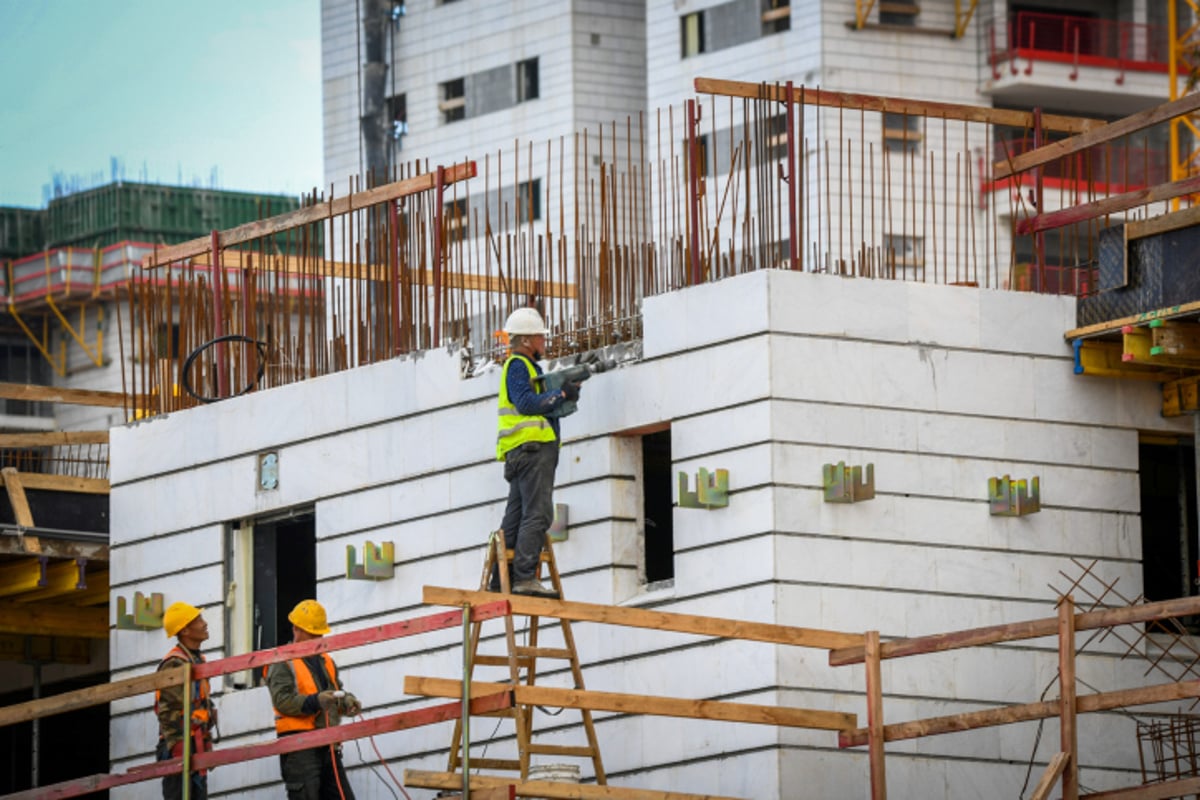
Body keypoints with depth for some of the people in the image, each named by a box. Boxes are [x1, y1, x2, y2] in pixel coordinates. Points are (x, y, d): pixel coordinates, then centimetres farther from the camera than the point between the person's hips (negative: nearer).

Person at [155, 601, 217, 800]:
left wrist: (207, 747, 22)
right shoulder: (174, 663, -11)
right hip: (179, 747, -10)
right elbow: (168, 712, -17)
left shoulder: (198, 661, 19)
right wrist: (177, 749, -22)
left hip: (197, 745, 10)